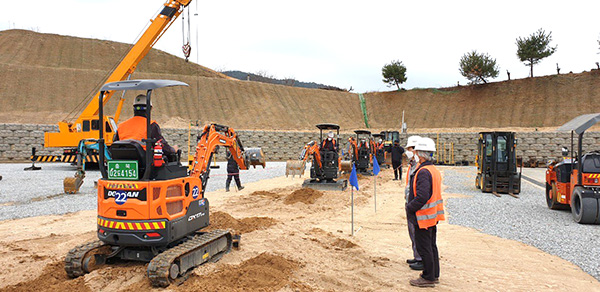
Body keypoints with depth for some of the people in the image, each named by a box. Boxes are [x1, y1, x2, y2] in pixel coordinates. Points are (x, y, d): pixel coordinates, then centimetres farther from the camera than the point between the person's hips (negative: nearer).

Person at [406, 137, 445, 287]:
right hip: (433, 215, 10)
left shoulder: (423, 172, -22)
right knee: (431, 245, 18)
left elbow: (422, 196, -28)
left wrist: (409, 207, -14)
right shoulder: (434, 170, 11)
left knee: (423, 247, 1)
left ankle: (428, 278, 10)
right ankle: (434, 275, 28)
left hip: (423, 216, -10)